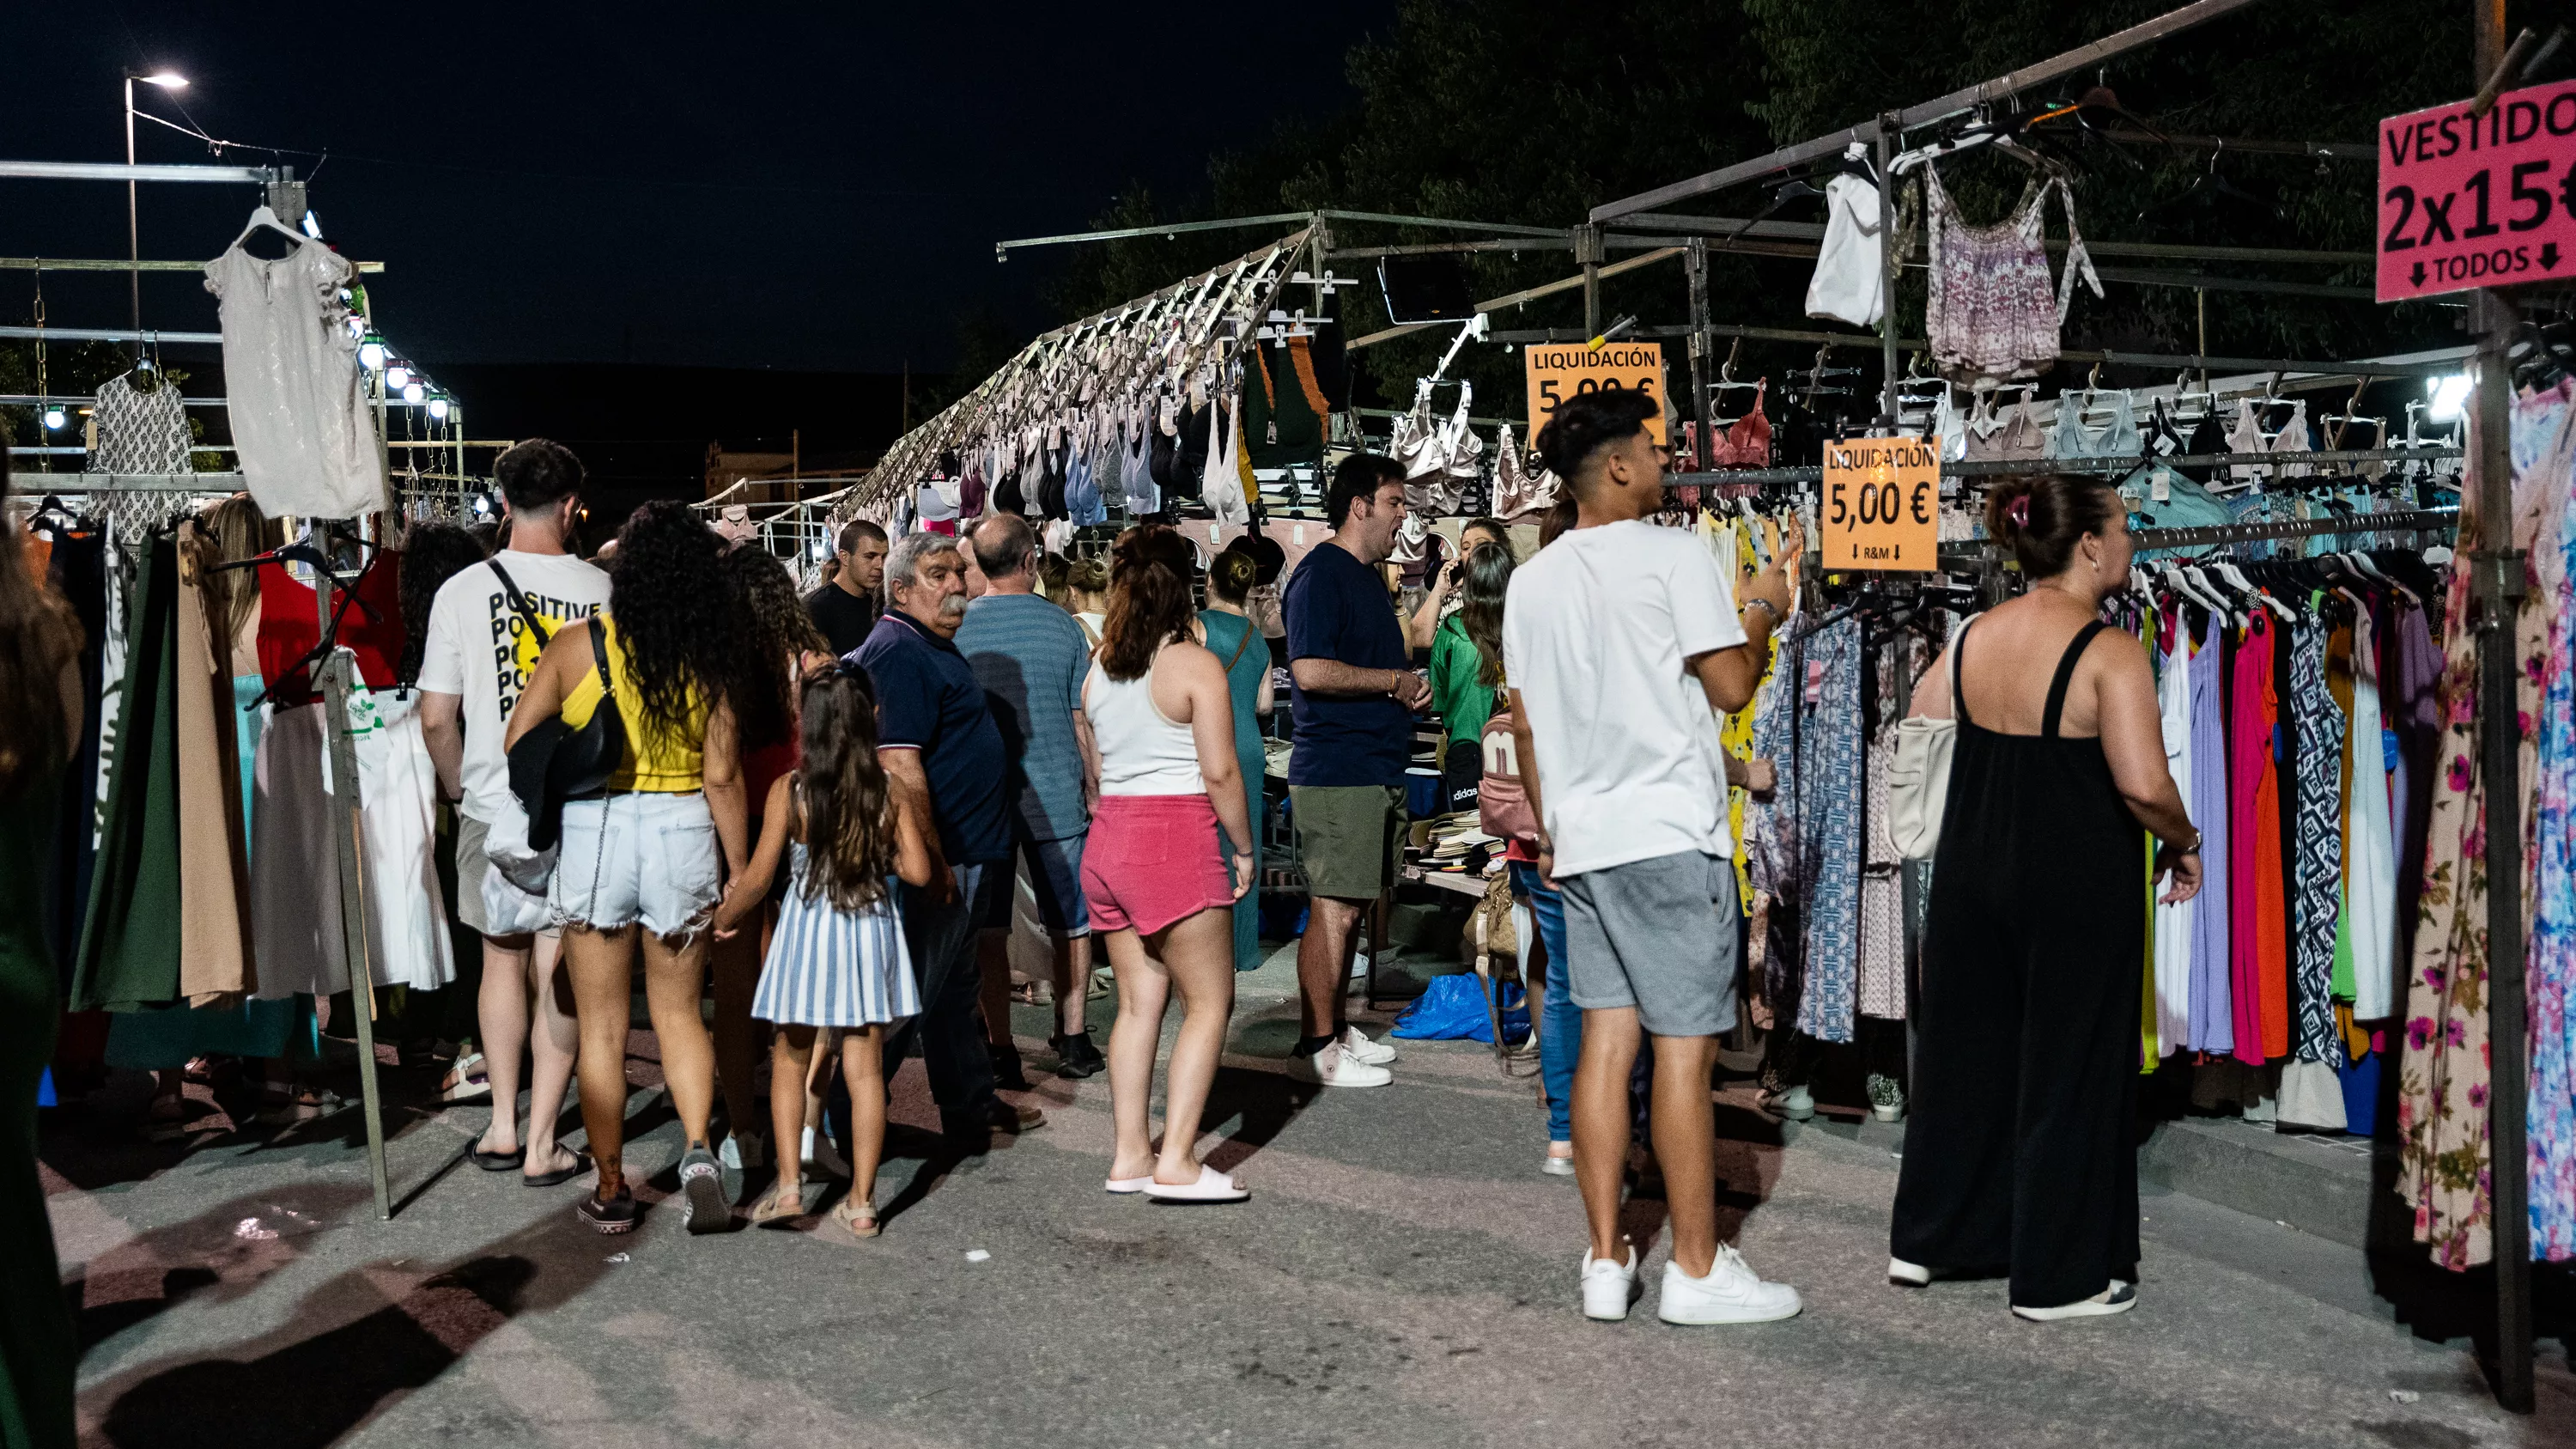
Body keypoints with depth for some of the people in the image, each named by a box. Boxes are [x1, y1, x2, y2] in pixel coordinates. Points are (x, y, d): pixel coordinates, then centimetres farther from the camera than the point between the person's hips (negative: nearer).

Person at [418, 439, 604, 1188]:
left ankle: (503, 1126, 21)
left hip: (492, 810, 1)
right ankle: (542, 1141, 11)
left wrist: (460, 786, 14)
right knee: (559, 973, 7)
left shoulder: (463, 590, -4)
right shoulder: (604, 592, -7)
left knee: (502, 958, 18)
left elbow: (437, 718, -2)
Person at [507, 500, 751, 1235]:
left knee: (602, 1026, 11)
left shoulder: (577, 645, -6)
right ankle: (698, 1150, -3)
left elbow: (517, 747, -2)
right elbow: (722, 777, -4)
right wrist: (740, 873, 3)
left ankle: (611, 1190, 18)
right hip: (684, 833, 1)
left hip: (592, 832, -1)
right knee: (679, 1012, 17)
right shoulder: (709, 660, -4)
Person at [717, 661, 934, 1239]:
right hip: (871, 931, 1)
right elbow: (917, 870, -8)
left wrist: (725, 917, 7)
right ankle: (861, 1201, 10)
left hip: (806, 930, -1)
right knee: (865, 1066, 6)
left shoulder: (787, 791, -10)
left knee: (791, 1059, 17)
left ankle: (788, 1183, 13)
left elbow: (759, 877, -10)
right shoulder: (892, 794, -6)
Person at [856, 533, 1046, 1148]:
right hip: (933, 862, -11)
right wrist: (931, 860, -25)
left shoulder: (937, 647, 16)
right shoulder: (899, 653, -18)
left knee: (957, 988, 19)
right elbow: (900, 766, -25)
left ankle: (975, 1108, 31)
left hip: (961, 853, 11)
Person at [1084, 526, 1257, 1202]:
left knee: (1138, 1001, 12)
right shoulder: (1195, 665, -9)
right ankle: (1177, 1163, -4)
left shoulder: (1099, 669, 10)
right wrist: (1244, 848, -4)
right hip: (1178, 841, -7)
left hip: (1110, 837, 7)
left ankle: (1130, 1154, 14)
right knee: (1209, 1001, 1)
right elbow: (1220, 771, -12)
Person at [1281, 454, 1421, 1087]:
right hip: (1337, 771, -10)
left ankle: (1337, 1029, 23)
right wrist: (1393, 680, -13)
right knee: (1333, 908, -7)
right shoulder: (1321, 573, -12)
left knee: (1351, 906, 14)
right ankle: (1315, 1047, -1)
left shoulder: (1369, 576, 19)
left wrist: (1409, 690, 10)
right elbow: (1310, 671, -23)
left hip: (1376, 768, 10)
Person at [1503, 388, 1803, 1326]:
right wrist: (1760, 613, 9)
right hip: (1669, 834, -7)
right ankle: (1697, 1270, 5)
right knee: (1684, 1047, -1)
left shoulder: (1532, 581, 12)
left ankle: (1606, 1262, 12)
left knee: (1606, 1038, 9)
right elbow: (1732, 687, -8)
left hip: (1582, 839, 7)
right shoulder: (1673, 556, -8)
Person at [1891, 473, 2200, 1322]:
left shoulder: (1973, 637, 2)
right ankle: (2058, 1277, 16)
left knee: (1962, 1051, 17)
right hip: (2079, 888, -6)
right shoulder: (2109, 652, -16)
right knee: (2070, 1070, 6)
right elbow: (2144, 784, -23)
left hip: (1971, 873, 6)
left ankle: (1924, 1239, 29)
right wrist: (2183, 843, -3)